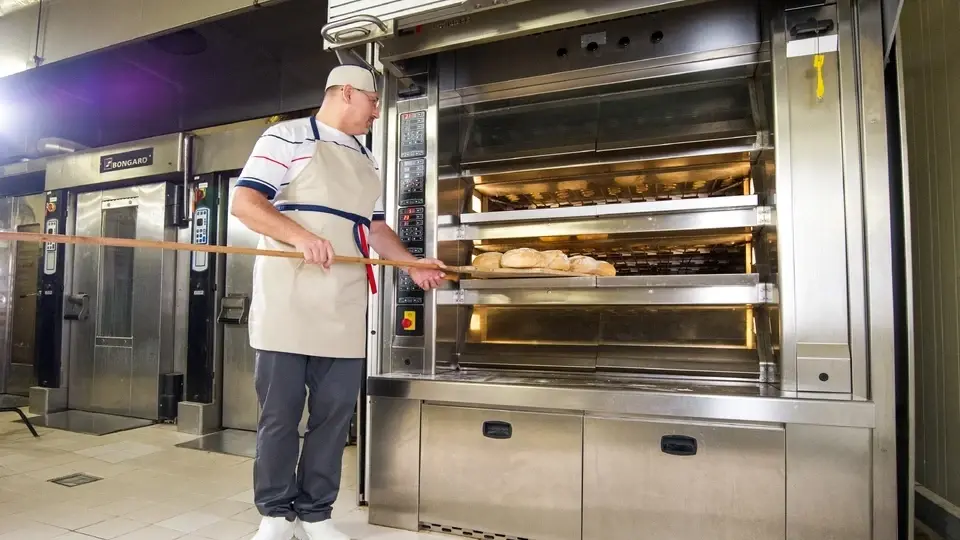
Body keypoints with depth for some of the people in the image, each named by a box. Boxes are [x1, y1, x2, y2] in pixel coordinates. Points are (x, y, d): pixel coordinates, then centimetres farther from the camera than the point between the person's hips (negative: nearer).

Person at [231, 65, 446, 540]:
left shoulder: (366, 161, 21)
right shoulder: (287, 137, 1)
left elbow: (376, 227, 23)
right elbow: (244, 202, -7)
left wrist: (413, 266, 10)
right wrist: (301, 236, -22)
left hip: (344, 309, 6)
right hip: (287, 301, -5)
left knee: (334, 414, 6)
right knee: (279, 413, 4)